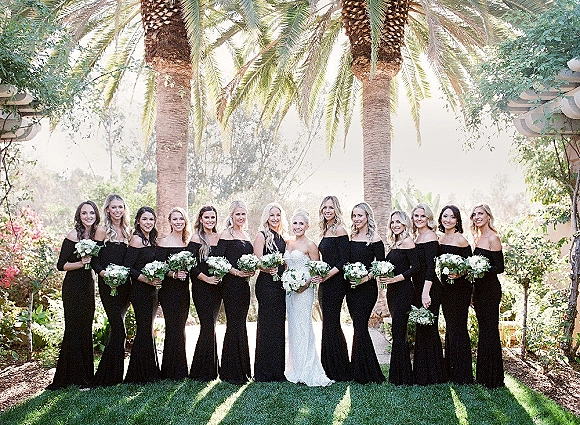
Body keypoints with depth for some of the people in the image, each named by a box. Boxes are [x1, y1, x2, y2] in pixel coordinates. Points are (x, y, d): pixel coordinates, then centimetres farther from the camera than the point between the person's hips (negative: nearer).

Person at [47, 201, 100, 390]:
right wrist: (81, 263, -23)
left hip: (88, 286, 7)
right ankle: (73, 377, 7)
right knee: (74, 329, -2)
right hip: (73, 287, -7)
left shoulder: (96, 234, 8)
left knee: (86, 329, 11)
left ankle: (85, 375, 20)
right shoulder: (73, 235, -10)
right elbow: (61, 265, -11)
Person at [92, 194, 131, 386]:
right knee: (119, 331, -8)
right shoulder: (102, 231, -2)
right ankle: (108, 377, 4)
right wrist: (104, 273, -21)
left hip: (125, 285, 5)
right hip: (108, 285, -5)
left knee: (117, 329, 11)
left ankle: (113, 374, 22)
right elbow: (95, 260, -6)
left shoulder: (128, 231, 13)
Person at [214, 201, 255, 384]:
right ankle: (231, 372, 4)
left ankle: (242, 369, 19)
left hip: (244, 285, 7)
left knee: (240, 325, 11)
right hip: (231, 285, -7)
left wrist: (251, 270, 3)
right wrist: (236, 272, -19)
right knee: (234, 325, -5)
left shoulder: (246, 235, 17)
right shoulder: (226, 234, -5)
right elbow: (218, 260, -12)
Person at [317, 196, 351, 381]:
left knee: (331, 324, -5)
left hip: (335, 282, -8)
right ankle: (329, 369, 19)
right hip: (325, 282, 9)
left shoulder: (339, 230, -10)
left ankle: (339, 372, 6)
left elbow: (344, 261, -14)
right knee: (328, 324, 11)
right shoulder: (325, 231, 16)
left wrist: (327, 275, -20)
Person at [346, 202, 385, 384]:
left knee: (359, 326, -7)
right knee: (358, 326, 10)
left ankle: (366, 372, 6)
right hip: (351, 287, 6)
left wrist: (366, 277, -19)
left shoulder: (374, 239, -7)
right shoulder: (351, 237, 11)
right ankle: (358, 370, 20)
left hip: (367, 287, -6)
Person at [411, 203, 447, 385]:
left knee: (427, 329, -2)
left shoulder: (430, 236, -11)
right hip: (418, 287, 9)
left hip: (429, 287, -9)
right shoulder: (417, 236, 15)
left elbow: (431, 266, -20)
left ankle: (431, 375, 9)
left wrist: (426, 292, -26)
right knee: (422, 329, 13)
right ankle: (422, 373, 22)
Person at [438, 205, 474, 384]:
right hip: (445, 287, 7)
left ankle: (462, 374, 8)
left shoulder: (460, 240, -12)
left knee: (458, 328, -2)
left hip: (460, 287, -7)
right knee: (449, 327, 13)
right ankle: (450, 371, 24)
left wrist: (459, 274, -26)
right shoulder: (440, 239, 9)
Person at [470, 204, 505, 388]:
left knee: (489, 331, -1)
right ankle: (482, 375, 22)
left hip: (490, 288, -8)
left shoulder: (493, 238, -12)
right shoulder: (478, 238, 13)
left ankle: (493, 378, 9)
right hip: (479, 288, 8)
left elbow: (499, 267, -16)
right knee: (483, 330, 13)